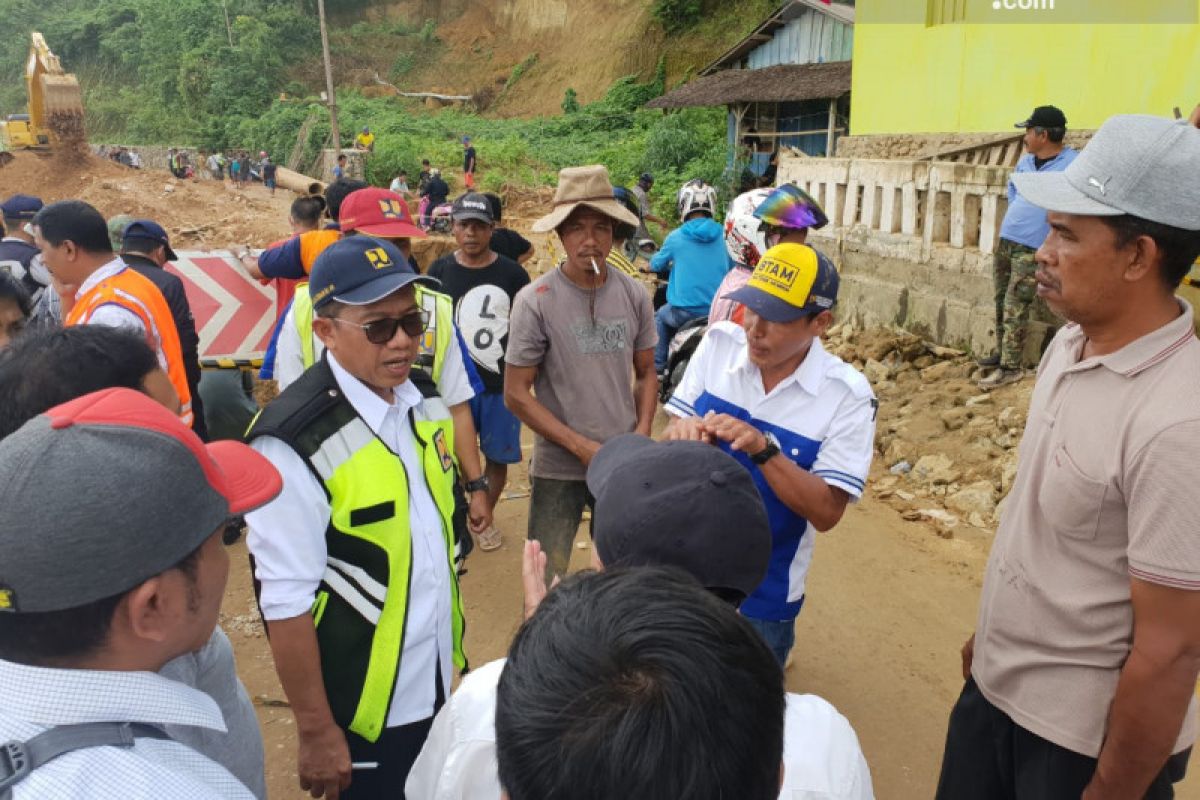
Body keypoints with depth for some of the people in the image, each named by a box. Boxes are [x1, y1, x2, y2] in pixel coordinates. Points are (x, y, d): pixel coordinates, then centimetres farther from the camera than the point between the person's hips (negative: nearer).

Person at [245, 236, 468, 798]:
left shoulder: (424, 398, -2)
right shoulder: (294, 443, -25)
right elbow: (286, 601, -20)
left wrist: (453, 645, 14)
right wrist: (317, 732, -13)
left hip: (439, 684, 6)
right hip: (362, 710, -6)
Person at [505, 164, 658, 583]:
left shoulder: (634, 295, -3)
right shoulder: (535, 301, -13)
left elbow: (646, 373, 8)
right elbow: (516, 394, -11)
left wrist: (642, 436, -7)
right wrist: (582, 447, -16)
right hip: (558, 468, -3)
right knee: (546, 581, 11)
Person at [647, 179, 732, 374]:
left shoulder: (676, 237, -6)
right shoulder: (723, 235, 0)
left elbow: (655, 265, 9)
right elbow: (732, 269, 14)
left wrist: (672, 264, 32)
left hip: (685, 312, -3)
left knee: (659, 318, 27)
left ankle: (658, 366, 24)